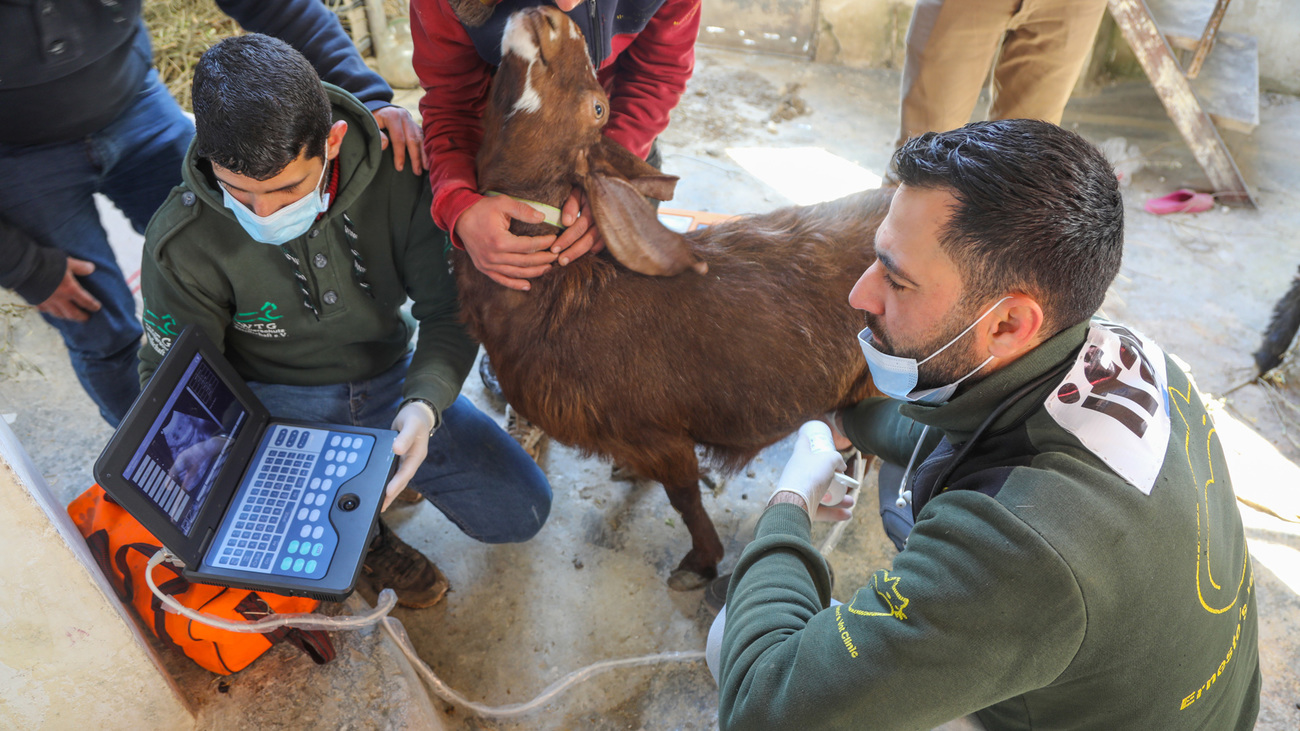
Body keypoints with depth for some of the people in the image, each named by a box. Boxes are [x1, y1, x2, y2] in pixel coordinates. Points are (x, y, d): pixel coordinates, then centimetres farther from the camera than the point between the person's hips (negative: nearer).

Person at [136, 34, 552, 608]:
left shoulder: (394, 174, -20)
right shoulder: (182, 241, -20)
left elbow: (450, 308, -13)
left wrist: (424, 402, -32)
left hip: (390, 383, 2)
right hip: (276, 406, -1)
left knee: (522, 512, -4)